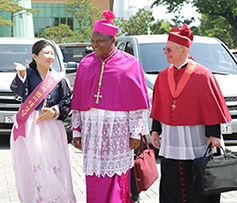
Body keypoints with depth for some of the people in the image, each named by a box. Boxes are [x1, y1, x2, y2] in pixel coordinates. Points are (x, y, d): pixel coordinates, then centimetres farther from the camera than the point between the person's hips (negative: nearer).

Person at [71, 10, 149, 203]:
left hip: (117, 128, -4)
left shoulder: (129, 63, -2)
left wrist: (136, 132, -7)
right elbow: (78, 101, 13)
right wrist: (77, 130, 10)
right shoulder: (86, 64, 11)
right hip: (91, 127, 4)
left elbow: (138, 101, -3)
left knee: (114, 177, -4)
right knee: (94, 178, 6)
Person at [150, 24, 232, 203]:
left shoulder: (202, 75, -9)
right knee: (171, 188, 7)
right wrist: (156, 130, 11)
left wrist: (214, 134, -11)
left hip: (195, 140, -5)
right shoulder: (164, 75, 7)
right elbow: (158, 106, 14)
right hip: (171, 140, 5)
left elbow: (212, 106, -8)